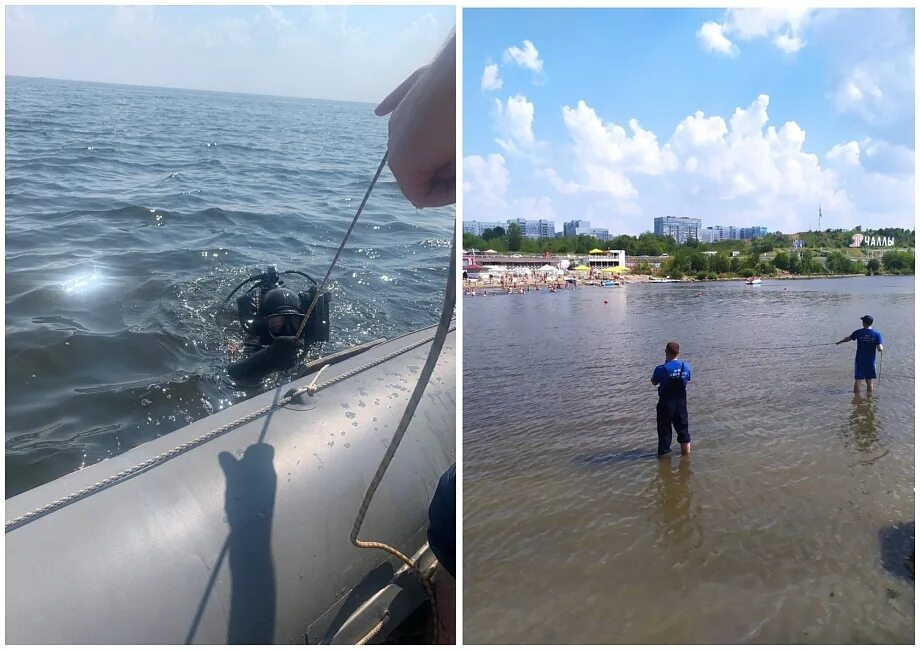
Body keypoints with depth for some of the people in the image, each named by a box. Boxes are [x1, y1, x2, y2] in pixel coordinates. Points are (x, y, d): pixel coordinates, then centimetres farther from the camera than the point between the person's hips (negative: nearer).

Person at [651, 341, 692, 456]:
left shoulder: (661, 369, -18)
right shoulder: (686, 366, -7)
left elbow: (654, 382, -1)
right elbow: (687, 381, 8)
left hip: (666, 403, -3)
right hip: (681, 402, 3)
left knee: (664, 430, 10)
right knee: (683, 428, 18)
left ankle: (664, 451, 18)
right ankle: (686, 452, 27)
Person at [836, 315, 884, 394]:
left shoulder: (858, 333, -8)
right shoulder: (877, 334, -8)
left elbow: (848, 338, 10)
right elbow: (880, 349, -14)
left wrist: (838, 342, 28)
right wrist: (882, 348, 10)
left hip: (859, 361, -1)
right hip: (870, 362, 1)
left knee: (857, 381, 7)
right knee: (869, 382, 12)